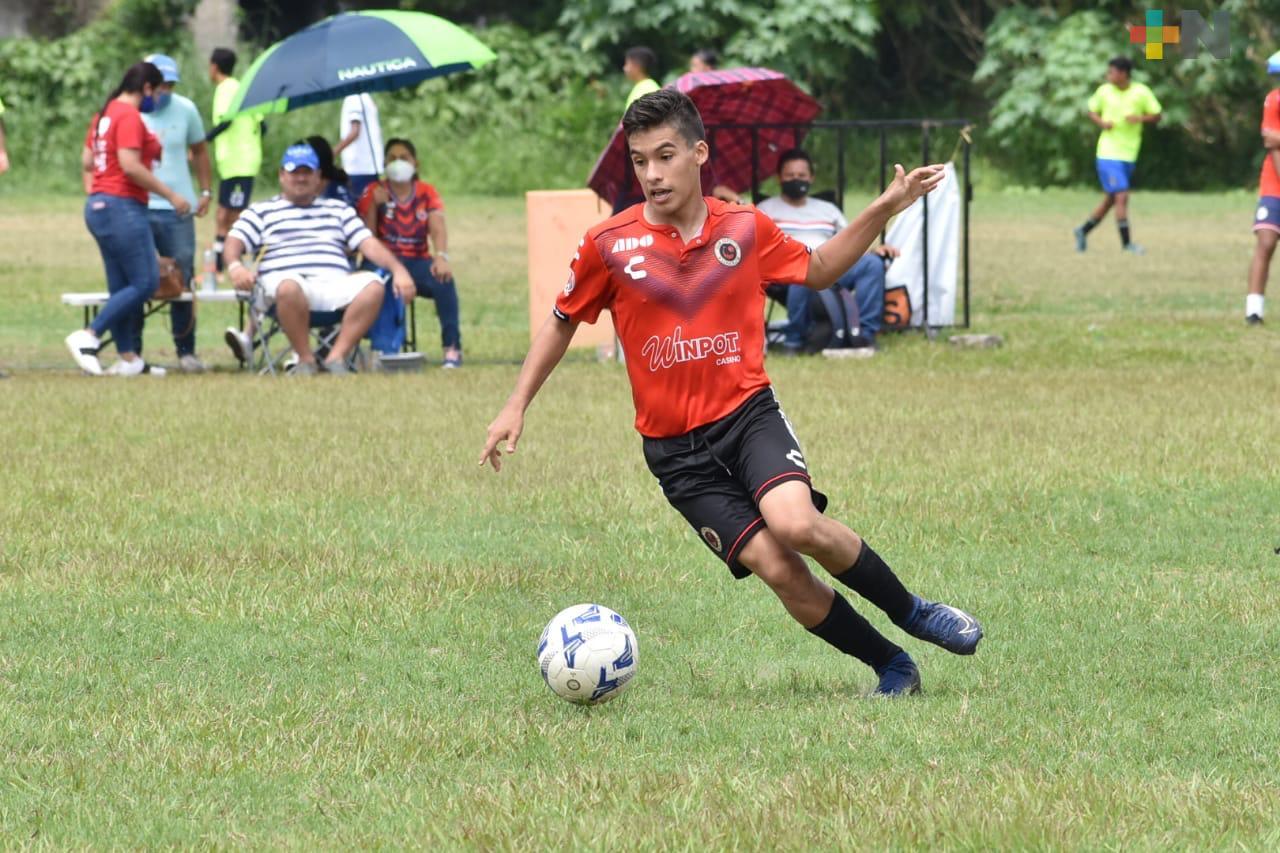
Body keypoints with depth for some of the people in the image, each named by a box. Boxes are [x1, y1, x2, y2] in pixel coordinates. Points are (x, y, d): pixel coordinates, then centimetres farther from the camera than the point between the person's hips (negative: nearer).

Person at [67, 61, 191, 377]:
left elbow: (87, 160, 20)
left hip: (98, 206, 10)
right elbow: (130, 165, -21)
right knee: (145, 283, -8)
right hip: (123, 207, -10)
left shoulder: (105, 114, 16)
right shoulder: (130, 116, -13)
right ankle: (88, 337, -15)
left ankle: (128, 358, 11)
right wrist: (170, 195, -16)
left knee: (121, 286, 11)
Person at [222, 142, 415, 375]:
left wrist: (398, 269, 1)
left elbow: (369, 244, 20)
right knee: (288, 287, -41)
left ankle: (336, 357, -26)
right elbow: (234, 242, 8)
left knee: (372, 285, -29)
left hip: (335, 282, 3)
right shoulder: (261, 211, 23)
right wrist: (235, 266, -16)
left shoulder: (339, 210, 30)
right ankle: (306, 359, -24)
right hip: (285, 276, -3)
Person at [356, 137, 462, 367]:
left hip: (418, 261, 1)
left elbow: (437, 227, -8)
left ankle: (452, 347, -26)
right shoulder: (374, 192, 4)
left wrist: (441, 257, -28)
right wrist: (374, 205, -18)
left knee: (444, 279, -31)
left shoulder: (426, 193, 8)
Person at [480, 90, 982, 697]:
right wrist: (516, 407, 9)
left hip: (748, 413, 0)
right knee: (779, 571, -15)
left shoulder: (745, 230, 2)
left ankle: (911, 612, -7)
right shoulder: (608, 246, -3)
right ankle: (892, 667, 3)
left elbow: (817, 270, 21)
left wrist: (884, 209, 12)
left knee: (796, 523, -29)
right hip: (675, 451, 0)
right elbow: (562, 323, 13)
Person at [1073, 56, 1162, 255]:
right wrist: (1101, 122, -9)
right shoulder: (1104, 91, -1)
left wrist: (1140, 118, -16)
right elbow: (1092, 111, 12)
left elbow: (1156, 115, 4)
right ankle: (1126, 243, -8)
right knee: (1121, 196, -13)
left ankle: (1084, 231, 30)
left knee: (1111, 200, 13)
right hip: (1108, 154, -3)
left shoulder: (1141, 92, -2)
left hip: (1129, 155, 3)